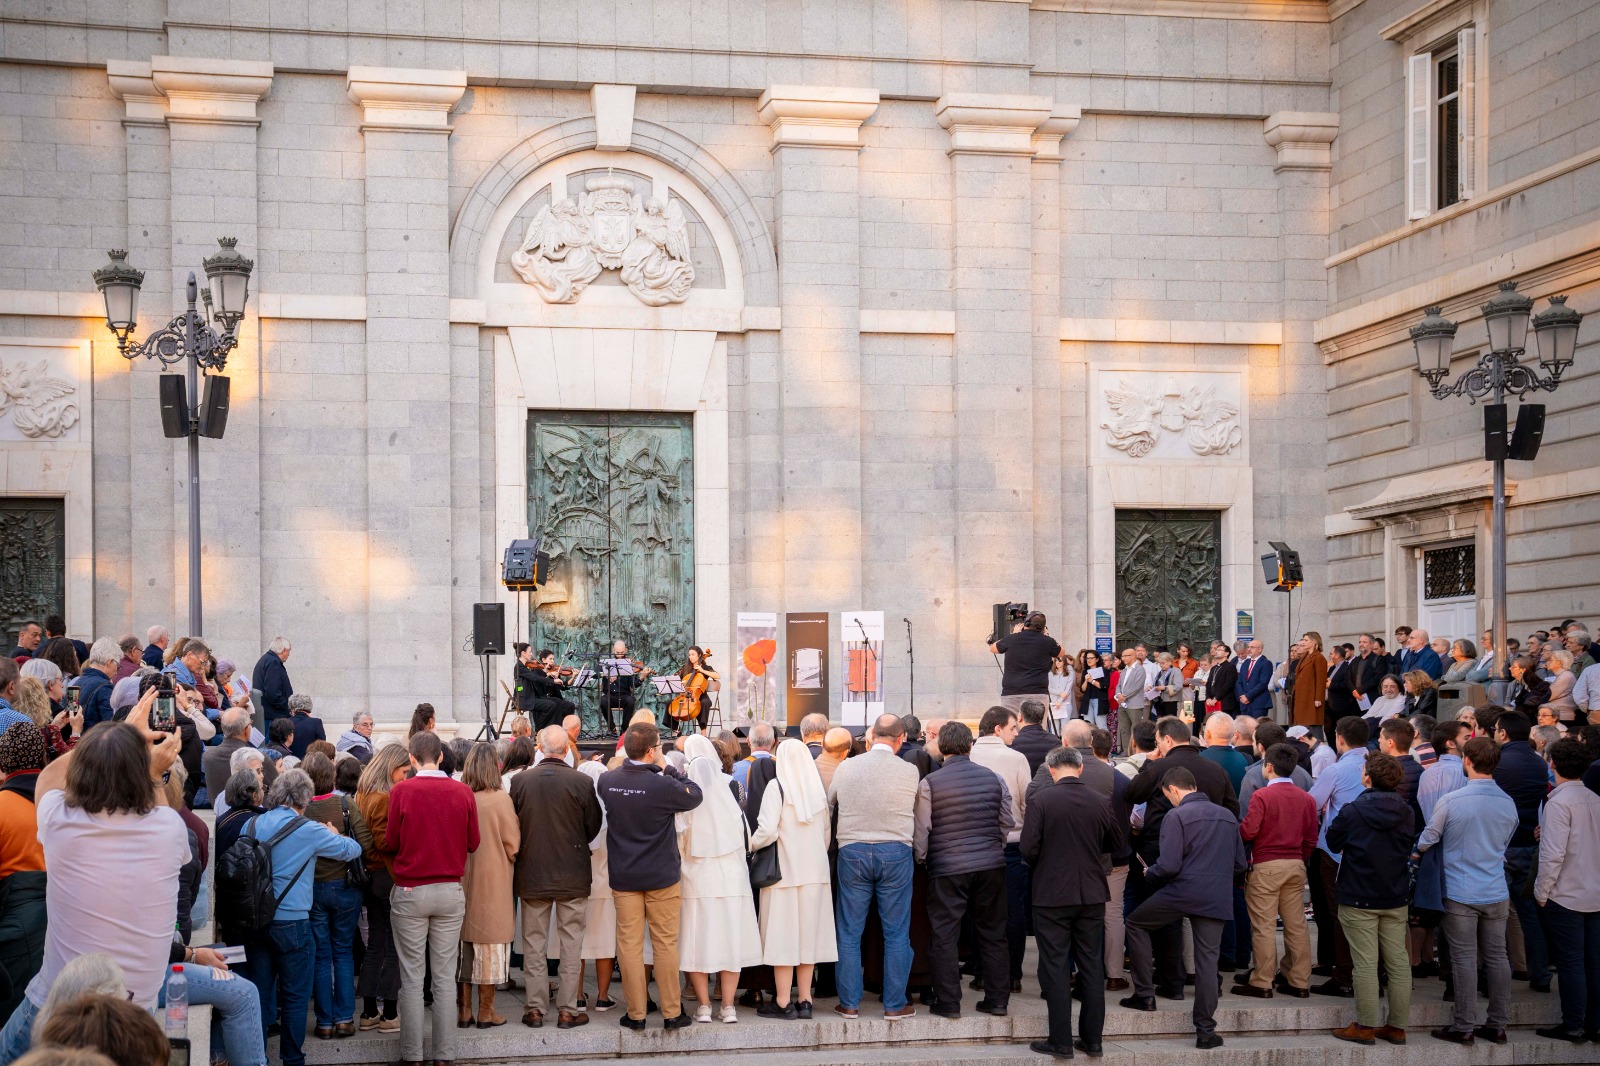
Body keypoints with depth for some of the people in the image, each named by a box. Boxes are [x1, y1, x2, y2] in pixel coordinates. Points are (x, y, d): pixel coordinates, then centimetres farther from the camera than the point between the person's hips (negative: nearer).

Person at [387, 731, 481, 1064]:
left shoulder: (401, 791, -9)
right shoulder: (463, 792, -4)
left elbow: (392, 843, -2)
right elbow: (472, 843, 3)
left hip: (410, 892, -2)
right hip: (450, 892, 2)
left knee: (412, 978, 5)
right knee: (445, 977, 7)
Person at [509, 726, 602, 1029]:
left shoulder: (520, 781, -7)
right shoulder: (582, 782, -11)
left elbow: (512, 827, 0)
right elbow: (593, 828, -2)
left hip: (532, 875, 1)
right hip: (573, 876, -1)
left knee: (534, 943, 11)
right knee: (571, 942, 7)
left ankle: (535, 1009, 12)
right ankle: (567, 1010, 8)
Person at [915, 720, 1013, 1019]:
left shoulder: (929, 783, -7)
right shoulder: (993, 778, 3)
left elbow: (921, 830, -5)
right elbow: (1007, 824, 10)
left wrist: (920, 860, 10)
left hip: (947, 868, -3)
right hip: (991, 865, 3)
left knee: (945, 936, 4)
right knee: (992, 934, 12)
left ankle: (948, 1002, 4)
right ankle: (997, 999, 15)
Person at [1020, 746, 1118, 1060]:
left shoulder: (1041, 801, -13)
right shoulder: (1100, 802, -2)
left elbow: (1028, 848, -15)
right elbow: (1116, 843, 10)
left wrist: (1040, 866, 6)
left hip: (1052, 894, -3)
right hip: (1092, 894, 3)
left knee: (1054, 966, 3)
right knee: (1092, 966, 11)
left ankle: (1061, 1041, 3)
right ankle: (1091, 1039, 15)